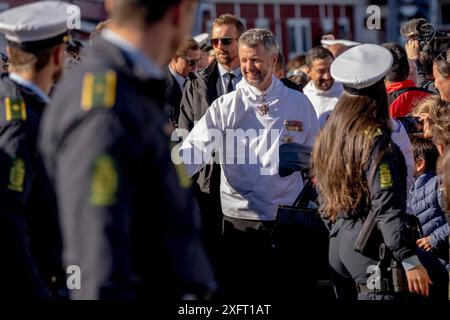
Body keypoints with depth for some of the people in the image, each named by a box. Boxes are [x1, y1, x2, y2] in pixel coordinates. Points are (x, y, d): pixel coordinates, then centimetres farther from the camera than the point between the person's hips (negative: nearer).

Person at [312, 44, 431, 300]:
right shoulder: (375, 138, -15)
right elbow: (387, 208, -20)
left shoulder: (330, 134, 8)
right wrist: (410, 260, -20)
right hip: (369, 244, -8)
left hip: (336, 241, 8)